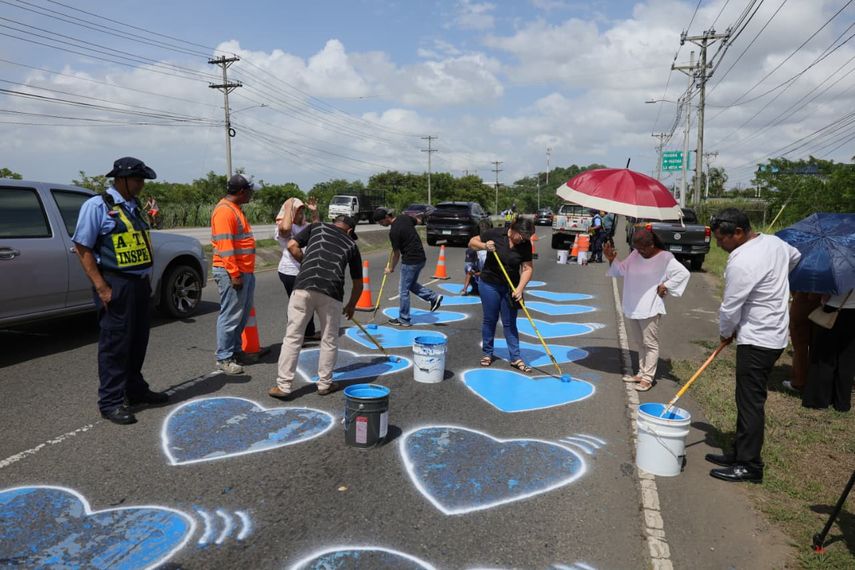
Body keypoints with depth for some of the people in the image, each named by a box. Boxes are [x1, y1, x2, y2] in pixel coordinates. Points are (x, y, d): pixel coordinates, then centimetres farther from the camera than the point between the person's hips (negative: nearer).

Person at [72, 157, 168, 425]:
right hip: (116, 285, -8)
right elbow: (82, 248, -12)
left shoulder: (134, 206, 14)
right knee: (115, 343, -3)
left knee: (138, 340, 16)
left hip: (139, 283, 8)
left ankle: (135, 389, 30)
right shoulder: (97, 205, -9)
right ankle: (111, 402, 7)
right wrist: (101, 287, -18)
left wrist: (147, 278, 14)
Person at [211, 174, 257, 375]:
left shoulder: (235, 209, 19)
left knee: (242, 315, 15)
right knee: (231, 316, -6)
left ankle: (235, 350, 25)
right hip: (231, 273, -10)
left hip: (245, 272, 10)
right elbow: (225, 245, -20)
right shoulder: (225, 210, -14)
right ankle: (224, 358, 1)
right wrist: (234, 274, -23)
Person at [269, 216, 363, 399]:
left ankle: (283, 386, 9)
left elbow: (292, 246, 8)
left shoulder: (317, 227, 22)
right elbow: (358, 283, 27)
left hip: (303, 287, 0)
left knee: (292, 338, 6)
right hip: (331, 293, 0)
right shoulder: (351, 245, 23)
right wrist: (351, 305, 42)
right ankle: (324, 384, 24)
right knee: (329, 340, 16)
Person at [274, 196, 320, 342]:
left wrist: (314, 212, 7)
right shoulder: (282, 227, -12)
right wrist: (288, 207, -24)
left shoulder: (303, 225, 15)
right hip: (291, 273, -9)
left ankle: (309, 333, 30)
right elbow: (285, 228, -35)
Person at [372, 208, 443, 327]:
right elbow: (416, 222, 24)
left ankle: (404, 320, 11)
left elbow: (397, 253, -12)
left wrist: (391, 268, 4)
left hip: (410, 261, -9)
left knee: (403, 290, 3)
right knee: (411, 284, 24)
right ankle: (433, 296, 12)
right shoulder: (405, 218, 3)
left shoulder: (394, 231, -20)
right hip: (421, 258, 9)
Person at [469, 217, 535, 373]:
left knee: (510, 323, 5)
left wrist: (520, 288, -23)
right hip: (490, 284, -1)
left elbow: (527, 268, -11)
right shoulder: (496, 234, -14)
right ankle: (487, 353, 23)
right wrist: (484, 246, -25)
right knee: (490, 319, 8)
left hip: (510, 288, 2)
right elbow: (472, 242, -5)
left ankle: (515, 358, 11)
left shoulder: (525, 245, -9)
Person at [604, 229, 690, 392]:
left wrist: (665, 286, -15)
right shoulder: (635, 255, 7)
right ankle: (641, 373, 25)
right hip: (633, 308, 7)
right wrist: (612, 259, 2)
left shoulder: (665, 258, -12)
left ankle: (648, 378, 3)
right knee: (640, 343, 16)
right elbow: (622, 269, 18)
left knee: (650, 344, -2)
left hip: (651, 309, -7)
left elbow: (683, 273, -13)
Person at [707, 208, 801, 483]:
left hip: (756, 341, -10)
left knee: (750, 402, -3)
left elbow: (730, 308, -16)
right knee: (748, 399, 15)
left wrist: (725, 333, 3)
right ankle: (740, 453, 25)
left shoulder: (741, 262, -23)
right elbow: (795, 257, 30)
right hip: (775, 334, 10)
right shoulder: (775, 242, 6)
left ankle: (749, 466, 6)